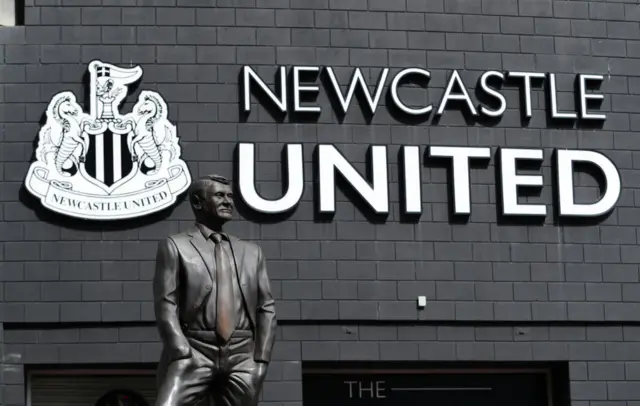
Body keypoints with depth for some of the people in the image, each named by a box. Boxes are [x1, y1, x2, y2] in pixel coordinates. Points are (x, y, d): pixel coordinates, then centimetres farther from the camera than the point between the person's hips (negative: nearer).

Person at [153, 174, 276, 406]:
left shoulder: (251, 252, 18)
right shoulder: (175, 246, 5)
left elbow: (266, 308, 15)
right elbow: (166, 306, -3)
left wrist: (261, 360, 3)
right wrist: (183, 356, -13)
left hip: (241, 357, 4)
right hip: (193, 352, -4)